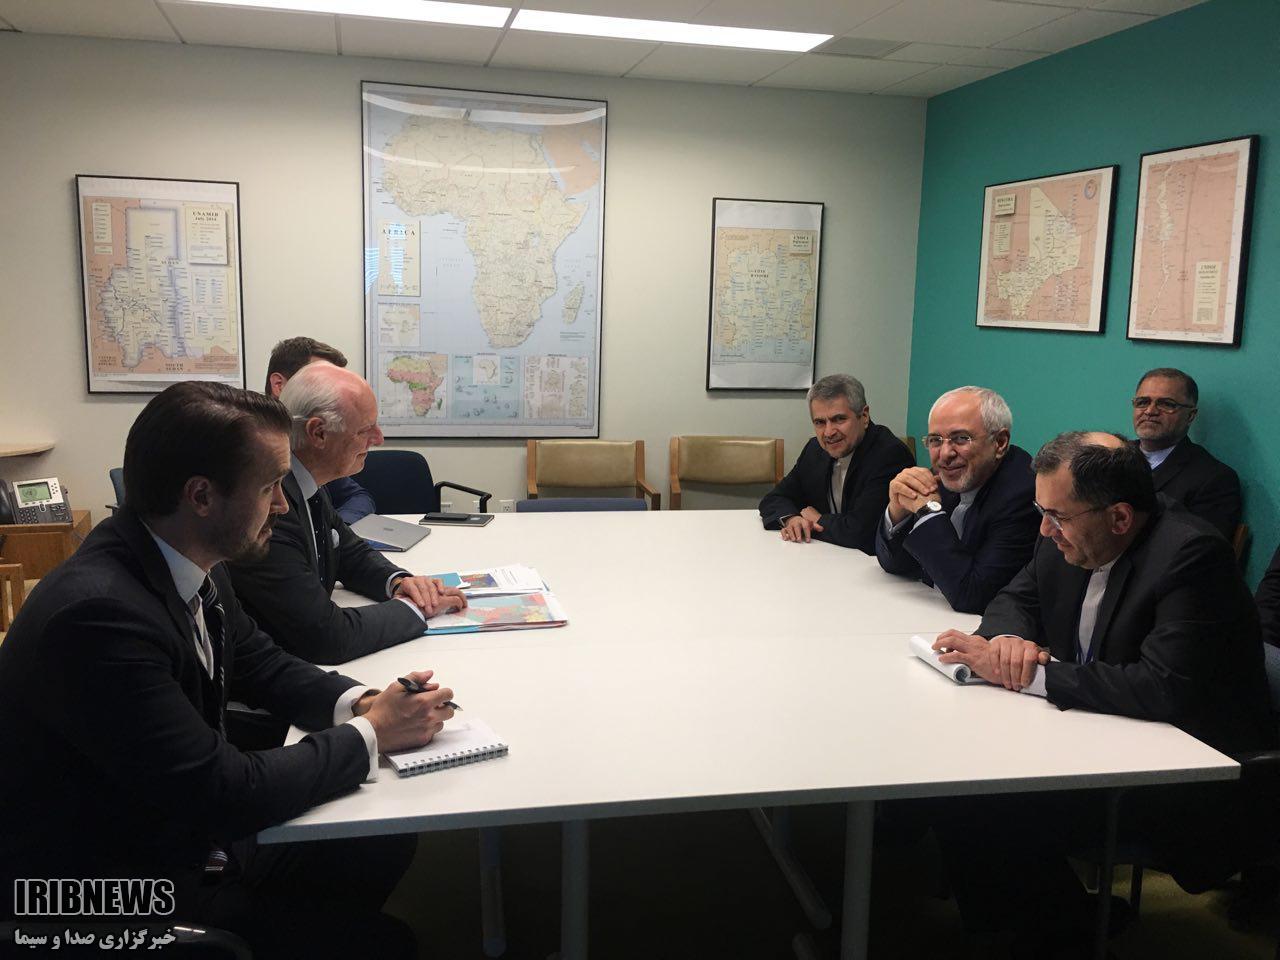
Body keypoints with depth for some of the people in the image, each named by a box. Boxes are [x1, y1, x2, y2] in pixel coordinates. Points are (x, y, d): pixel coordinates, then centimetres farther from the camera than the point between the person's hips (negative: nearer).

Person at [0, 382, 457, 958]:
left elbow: (257, 662, 10)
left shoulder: (188, 563, -6)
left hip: (187, 833, 8)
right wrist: (370, 734, -18)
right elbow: (225, 793, -30)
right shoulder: (99, 612, -32)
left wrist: (357, 703, -8)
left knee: (385, 848, 5)